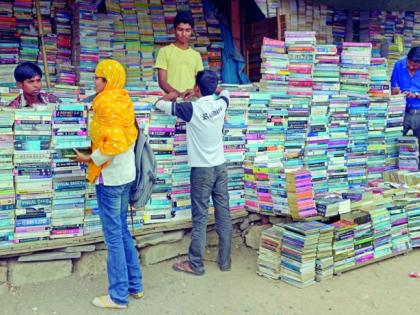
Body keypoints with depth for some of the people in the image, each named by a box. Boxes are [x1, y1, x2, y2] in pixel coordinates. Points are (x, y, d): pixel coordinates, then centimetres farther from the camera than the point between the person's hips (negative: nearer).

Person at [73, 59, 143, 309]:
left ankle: (118, 296, 10)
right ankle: (135, 285, 25)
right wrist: (95, 151, 14)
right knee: (122, 230, 17)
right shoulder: (124, 101, 9)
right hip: (125, 173, 9)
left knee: (113, 235, 0)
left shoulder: (106, 102, -16)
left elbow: (113, 143, -23)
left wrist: (90, 159, -11)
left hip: (110, 177, -9)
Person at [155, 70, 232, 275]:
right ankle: (225, 261, 18)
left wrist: (173, 95, 15)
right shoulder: (221, 104, 0)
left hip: (202, 169, -5)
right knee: (224, 214, 9)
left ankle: (195, 265, 10)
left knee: (200, 218, 1)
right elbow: (225, 92, 25)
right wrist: (210, 88, 31)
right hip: (220, 166, 5)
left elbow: (160, 104, -4)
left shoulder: (192, 109, -16)